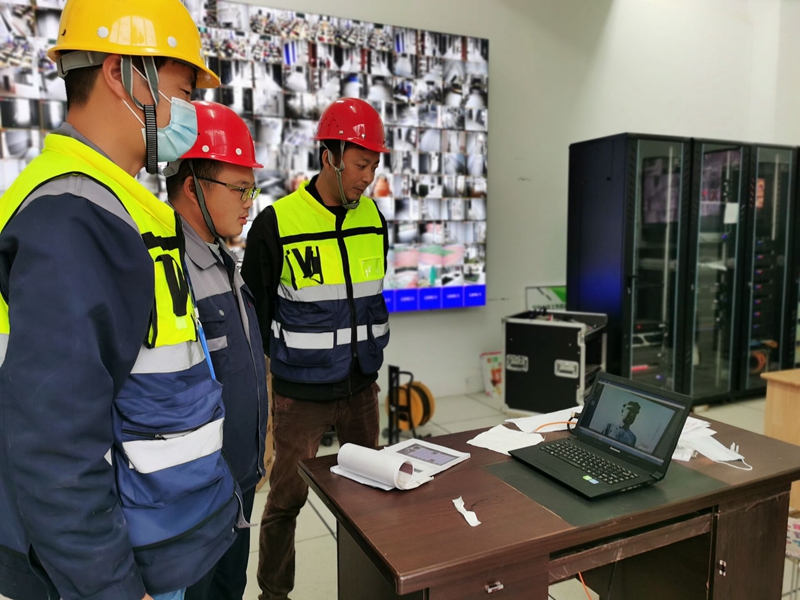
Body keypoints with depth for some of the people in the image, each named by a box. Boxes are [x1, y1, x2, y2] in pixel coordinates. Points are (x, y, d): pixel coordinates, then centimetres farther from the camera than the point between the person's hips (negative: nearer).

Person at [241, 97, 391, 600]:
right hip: (301, 394, -5)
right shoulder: (277, 224, -14)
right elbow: (254, 311, -5)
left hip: (361, 387, 5)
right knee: (287, 498, 9)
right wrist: (280, 361, 0)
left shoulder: (374, 220, 2)